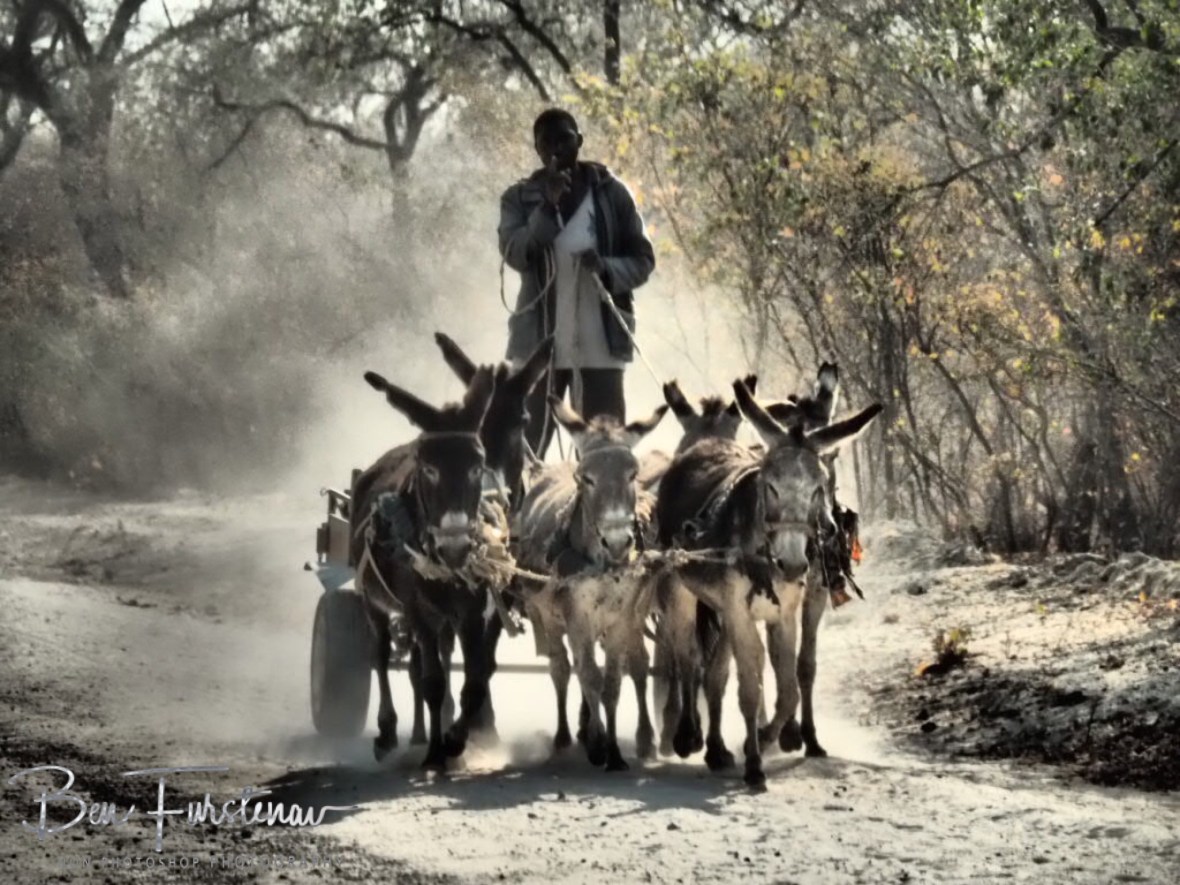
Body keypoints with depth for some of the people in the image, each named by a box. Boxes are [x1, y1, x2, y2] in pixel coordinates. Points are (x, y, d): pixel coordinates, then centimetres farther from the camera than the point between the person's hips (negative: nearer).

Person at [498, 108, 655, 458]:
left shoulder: (611, 193, 5)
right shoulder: (520, 198, 6)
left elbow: (643, 260, 5)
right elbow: (514, 254, -9)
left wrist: (607, 268, -15)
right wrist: (548, 207, -19)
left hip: (600, 343, 0)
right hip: (539, 342, 0)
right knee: (527, 445, 0)